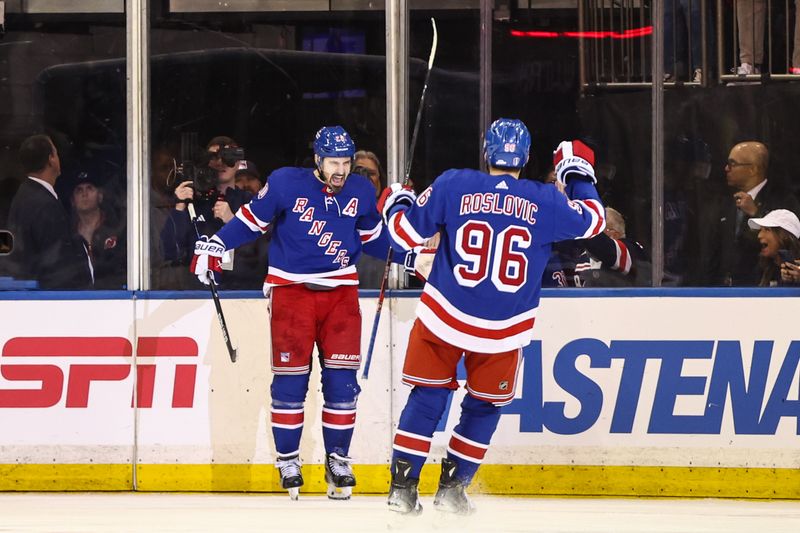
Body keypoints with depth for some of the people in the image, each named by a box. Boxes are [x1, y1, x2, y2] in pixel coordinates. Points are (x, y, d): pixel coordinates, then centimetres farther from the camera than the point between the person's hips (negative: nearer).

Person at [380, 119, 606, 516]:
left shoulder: (453, 185, -8)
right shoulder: (544, 201, -7)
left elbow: (405, 233, -2)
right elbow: (592, 220, 10)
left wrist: (395, 204, 20)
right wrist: (577, 171, 23)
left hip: (442, 318, 0)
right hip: (504, 332, 0)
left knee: (428, 396, 13)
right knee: (485, 405, 18)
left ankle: (403, 485, 7)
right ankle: (452, 487, 16)